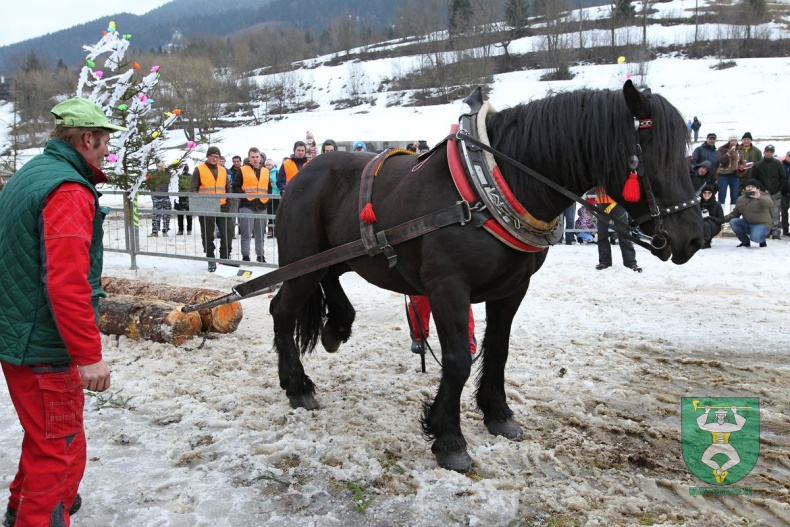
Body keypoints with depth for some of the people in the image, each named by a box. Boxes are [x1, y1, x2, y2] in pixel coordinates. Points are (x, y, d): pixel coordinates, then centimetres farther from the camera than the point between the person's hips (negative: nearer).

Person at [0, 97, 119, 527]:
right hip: (46, 346, -10)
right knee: (59, 449, 2)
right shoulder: (69, 192, -20)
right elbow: (67, 284, -27)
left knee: (44, 436, 27)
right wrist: (89, 355, -25)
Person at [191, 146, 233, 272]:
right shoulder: (199, 170, 2)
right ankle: (211, 260, 12)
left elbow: (228, 188, 20)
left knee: (227, 232, 1)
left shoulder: (223, 170, 15)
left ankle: (225, 257, 13)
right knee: (208, 235, 3)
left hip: (222, 206, 4)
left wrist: (229, 204, 11)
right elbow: (193, 188, -1)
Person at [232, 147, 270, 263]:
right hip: (247, 206, -4)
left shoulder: (265, 171, 14)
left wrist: (267, 198, 5)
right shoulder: (242, 170, 1)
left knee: (260, 234, 12)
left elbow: (269, 187, 20)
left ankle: (260, 255, 20)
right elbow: (236, 187, -2)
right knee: (246, 233, -6)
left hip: (262, 206, 4)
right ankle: (245, 256, -2)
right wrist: (244, 196, -13)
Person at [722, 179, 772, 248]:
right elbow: (734, 214, 13)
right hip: (747, 224, 6)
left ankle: (762, 240, 6)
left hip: (762, 225, -6)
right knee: (733, 222, -21)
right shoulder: (741, 199, 8)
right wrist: (723, 219, -4)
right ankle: (746, 241, 0)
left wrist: (759, 197, -52)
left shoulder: (763, 196, -7)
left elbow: (769, 203, -32)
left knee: (755, 237, -35)